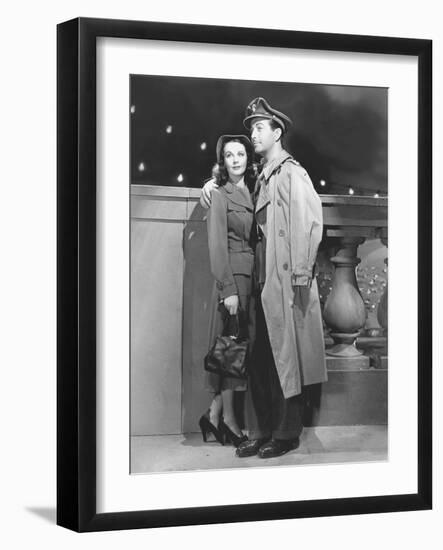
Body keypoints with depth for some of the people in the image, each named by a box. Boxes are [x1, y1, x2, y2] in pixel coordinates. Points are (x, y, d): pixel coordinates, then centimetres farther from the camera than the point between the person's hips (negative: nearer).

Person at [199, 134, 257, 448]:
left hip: (250, 276, 6)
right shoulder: (221, 195, -5)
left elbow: (253, 240, 14)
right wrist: (228, 288, -15)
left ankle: (215, 414, 11)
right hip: (233, 275, -6)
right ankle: (228, 418, 3)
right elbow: (217, 245, -10)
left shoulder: (251, 193, 14)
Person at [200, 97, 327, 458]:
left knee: (284, 358, -2)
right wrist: (213, 184, 12)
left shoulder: (290, 173, -7)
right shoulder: (262, 177, 16)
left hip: (286, 282, -8)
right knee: (259, 360, 6)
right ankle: (261, 432, 11)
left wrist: (301, 275, -18)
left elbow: (310, 222, -14)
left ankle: (287, 433, 5)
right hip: (263, 280, 8)